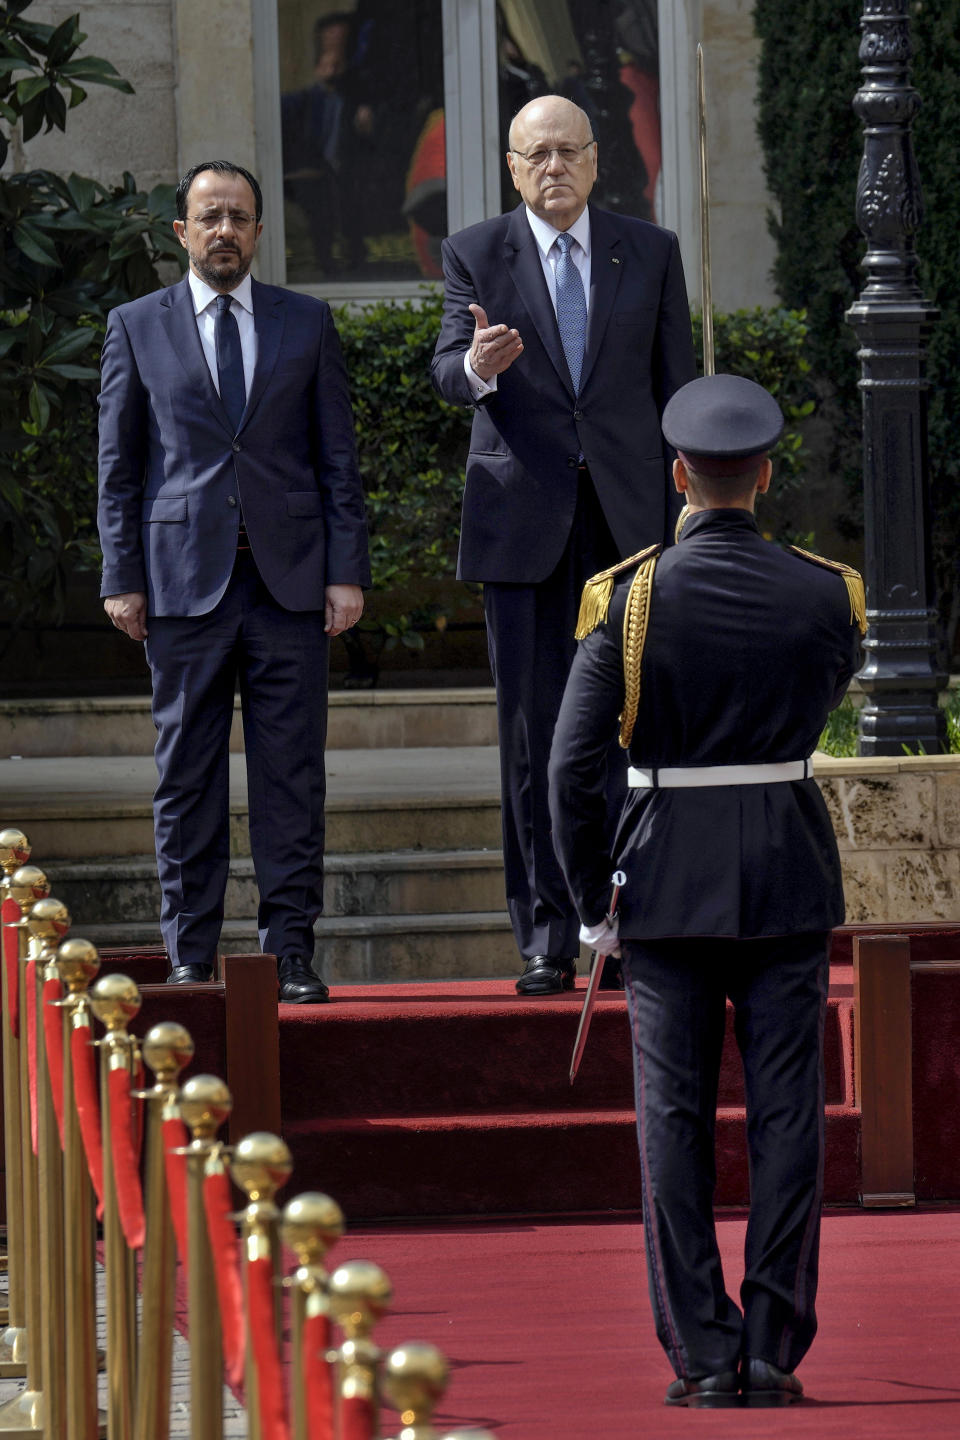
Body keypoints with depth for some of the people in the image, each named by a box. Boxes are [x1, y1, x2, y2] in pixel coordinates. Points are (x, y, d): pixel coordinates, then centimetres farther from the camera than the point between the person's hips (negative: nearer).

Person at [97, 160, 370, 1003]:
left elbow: (338, 457, 9)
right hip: (184, 578, -1)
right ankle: (191, 957, 6)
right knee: (187, 774, 1)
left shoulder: (307, 324, 11)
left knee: (292, 773, -1)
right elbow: (119, 466, 8)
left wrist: (347, 570, 1)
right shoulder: (137, 328, 8)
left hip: (291, 580, 1)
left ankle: (292, 952, 2)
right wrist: (122, 579, 0)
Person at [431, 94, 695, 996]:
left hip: (629, 516, 1)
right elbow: (447, 370, -6)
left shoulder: (650, 254, 9)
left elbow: (676, 387, 10)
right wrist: (475, 365, -31)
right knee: (533, 729, -2)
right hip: (523, 521, -1)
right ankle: (548, 934, 1)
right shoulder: (476, 255, 5)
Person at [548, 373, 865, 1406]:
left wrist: (593, 905, 0)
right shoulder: (824, 595, -4)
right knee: (787, 1115, 5)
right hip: (790, 874, 1)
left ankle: (703, 1355, 2)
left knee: (676, 1117, 5)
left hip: (670, 884, -1)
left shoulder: (627, 597, -9)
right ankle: (773, 1350, 2)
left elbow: (571, 768, -10)